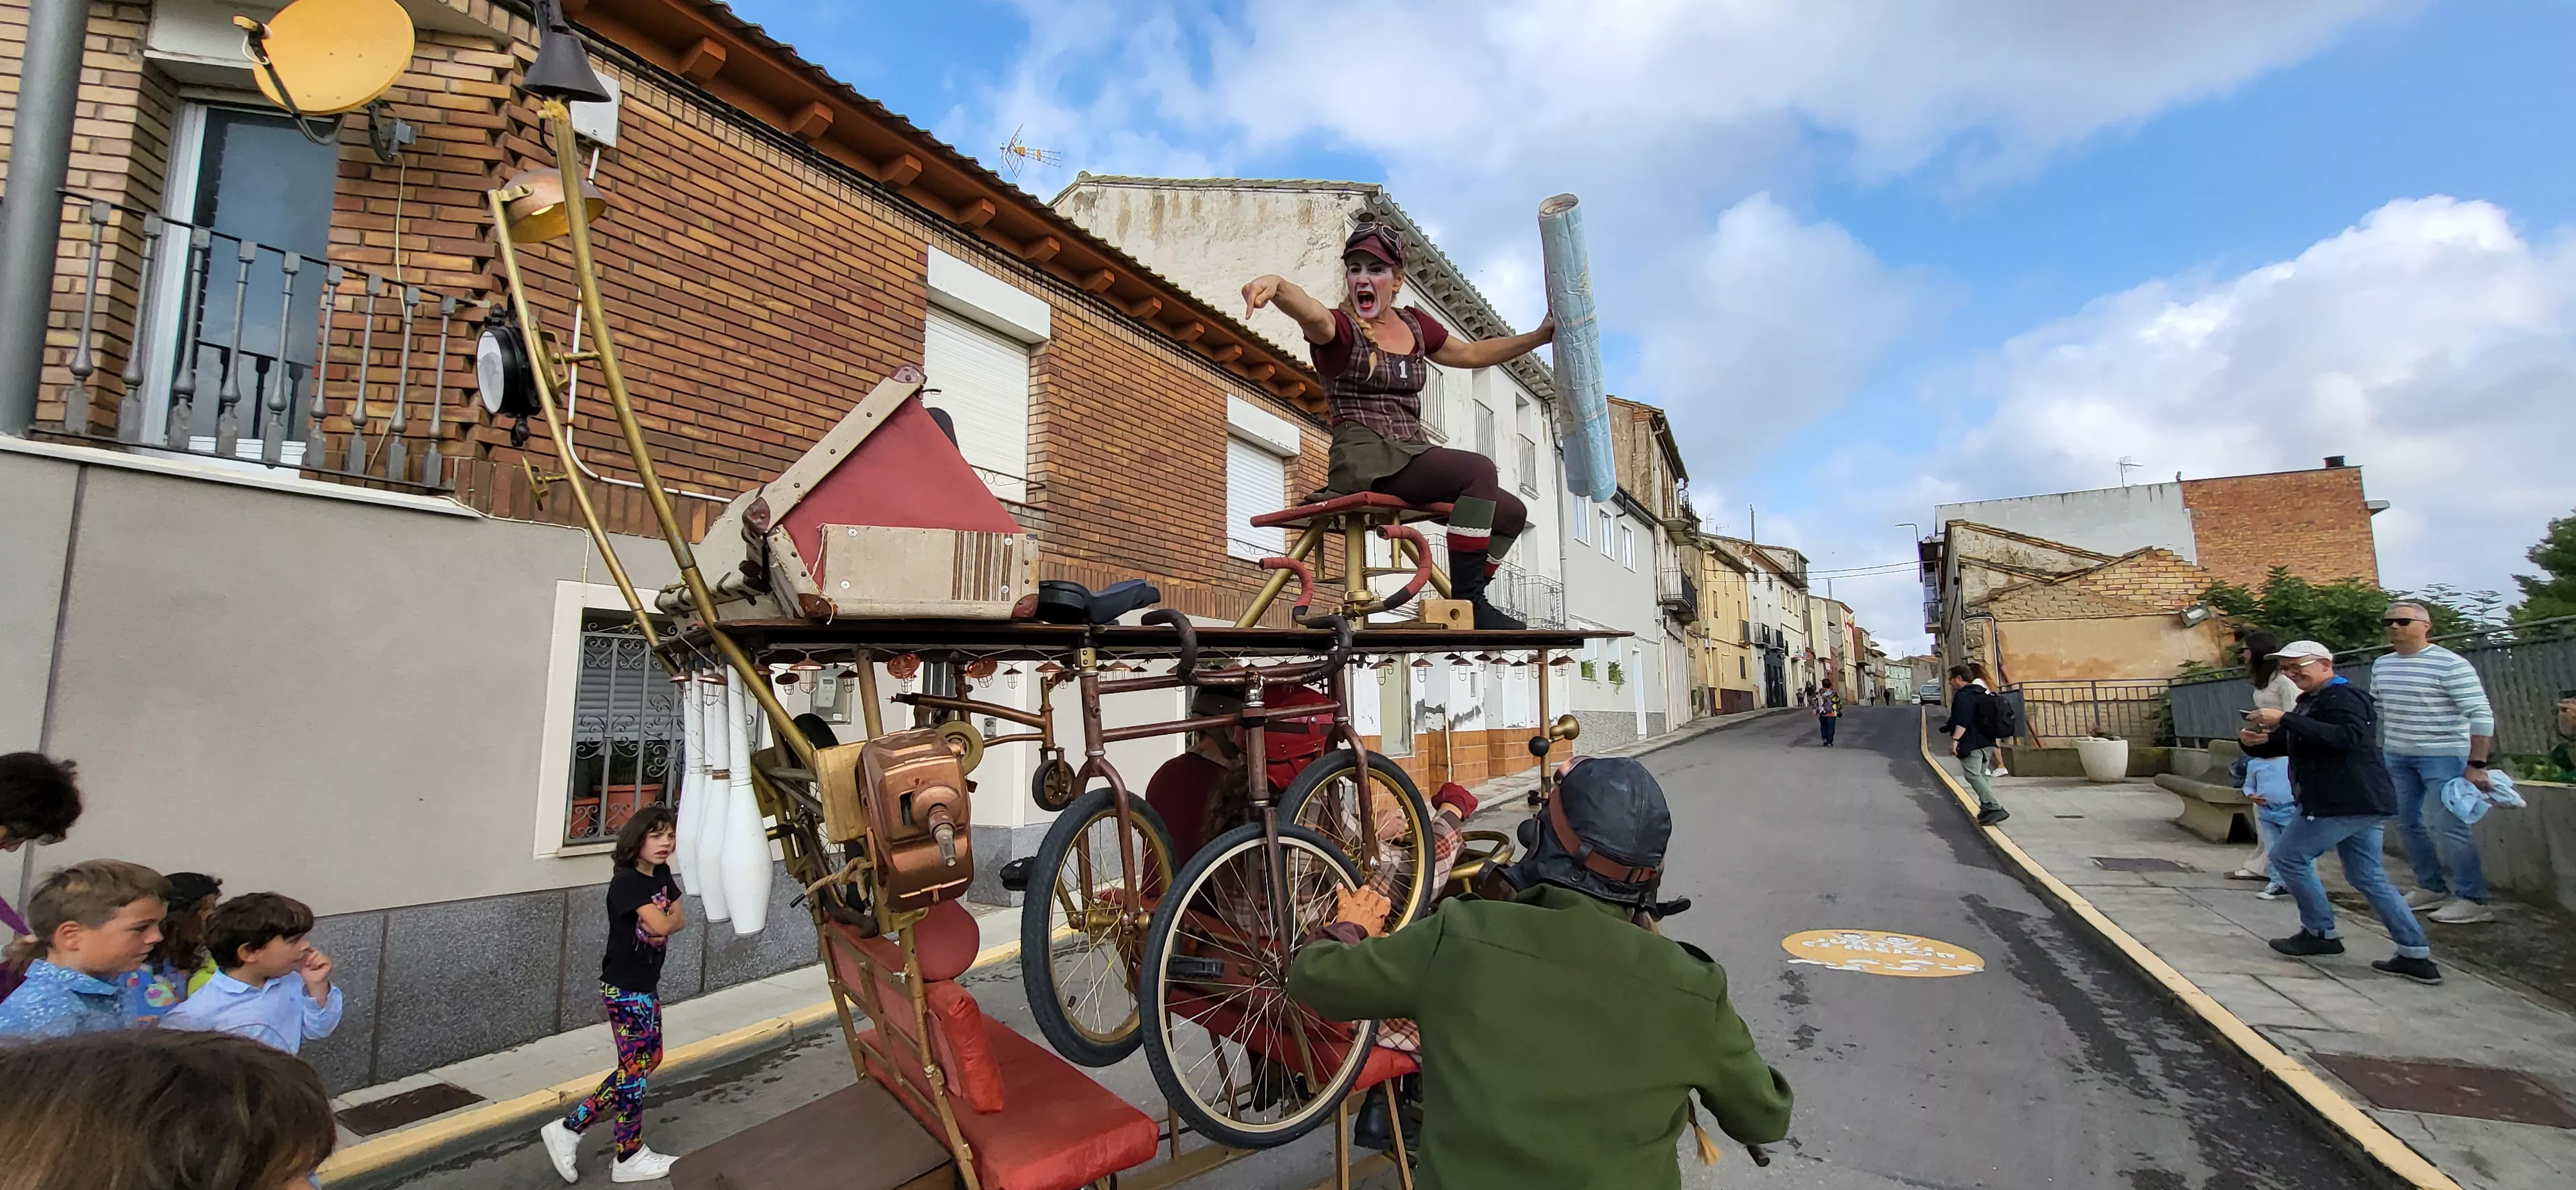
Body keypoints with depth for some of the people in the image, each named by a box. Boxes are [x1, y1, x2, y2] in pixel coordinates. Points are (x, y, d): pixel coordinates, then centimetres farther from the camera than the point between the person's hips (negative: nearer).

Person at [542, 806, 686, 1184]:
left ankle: (569, 1128, 24)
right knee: (635, 1067, 4)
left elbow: (681, 918, 3)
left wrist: (665, 920, -16)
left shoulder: (661, 874, 3)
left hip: (647, 985, 9)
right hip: (625, 989, -9)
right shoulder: (626, 881, -22)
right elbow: (660, 926, -28)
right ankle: (630, 1157, 20)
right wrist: (667, 918, -8)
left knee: (650, 1060, 17)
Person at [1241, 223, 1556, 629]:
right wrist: (1277, 284, -50)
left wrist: (1538, 337, 28)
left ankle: (1467, 603, 14)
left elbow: (1470, 353, 31)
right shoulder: (1340, 326, -3)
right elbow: (1312, 313, -27)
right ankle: (1467, 601, -24)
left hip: (1415, 454, 8)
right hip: (1365, 458, -8)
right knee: (1479, 470, -27)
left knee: (1512, 513, 5)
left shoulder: (1415, 324, 18)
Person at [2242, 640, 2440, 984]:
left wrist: (2285, 720, -34)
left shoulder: (2341, 696, -12)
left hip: (2349, 802, -10)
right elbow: (2289, 744, 20)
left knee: (2288, 857, -3)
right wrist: (2256, 741, -3)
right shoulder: (2312, 701, 20)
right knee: (2367, 876, 12)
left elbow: (2348, 736, -30)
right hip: (2361, 802, 10)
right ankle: (2416, 956, 14)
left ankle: (2321, 934, 7)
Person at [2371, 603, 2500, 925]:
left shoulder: (2451, 665, -11)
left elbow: (2481, 715, -14)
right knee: (2408, 823, 11)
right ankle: (2431, 888, 23)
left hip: (2443, 756, -6)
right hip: (2397, 756, 7)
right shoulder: (2381, 666, 9)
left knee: (2445, 826, -7)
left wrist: (2476, 765, -17)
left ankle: (2472, 899, 4)